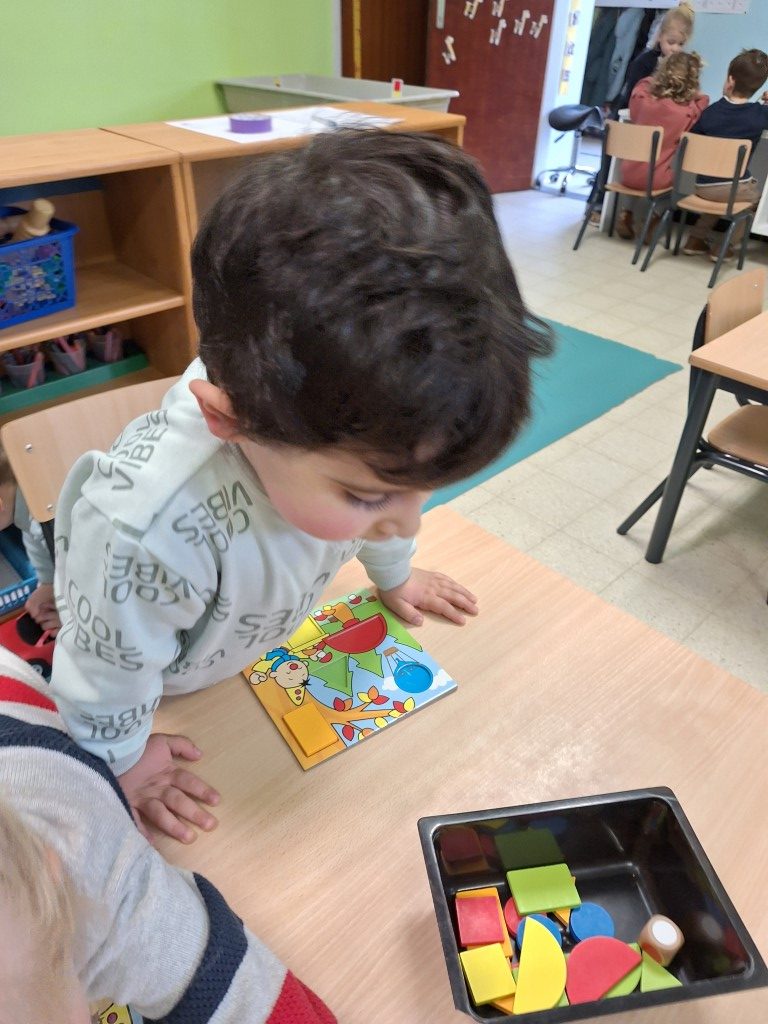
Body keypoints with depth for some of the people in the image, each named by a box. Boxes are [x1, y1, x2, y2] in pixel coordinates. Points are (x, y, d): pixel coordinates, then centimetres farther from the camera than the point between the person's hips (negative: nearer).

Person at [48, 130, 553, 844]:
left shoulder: (353, 425, -32)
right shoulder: (149, 530, -49)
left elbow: (394, 509, -5)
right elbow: (106, 673, -26)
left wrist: (394, 576, 13)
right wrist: (120, 763, -8)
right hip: (168, 685, -2)